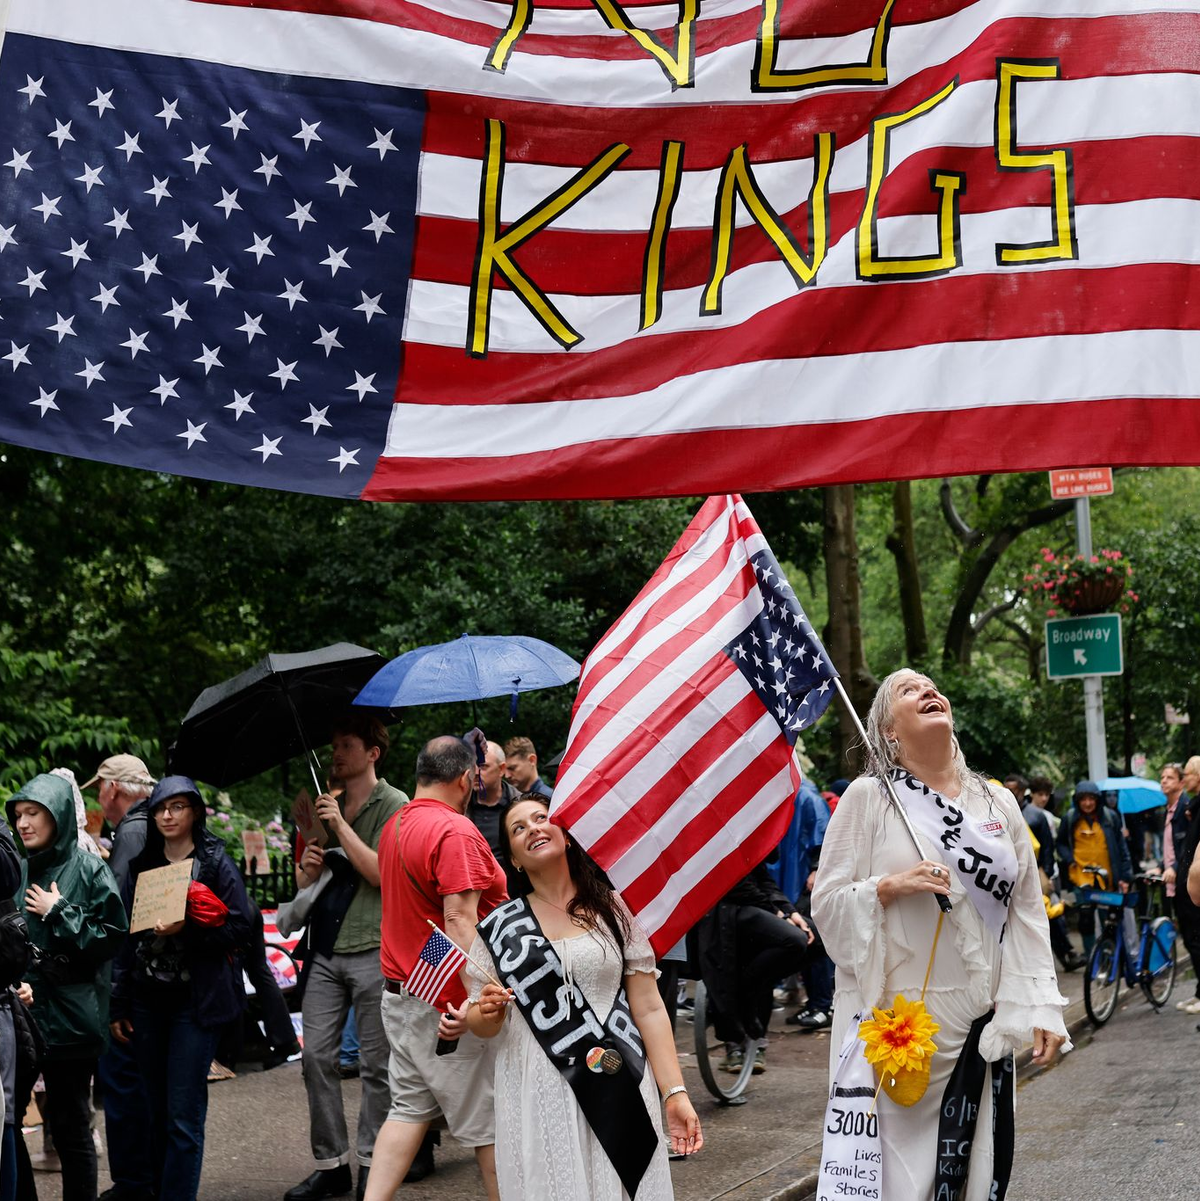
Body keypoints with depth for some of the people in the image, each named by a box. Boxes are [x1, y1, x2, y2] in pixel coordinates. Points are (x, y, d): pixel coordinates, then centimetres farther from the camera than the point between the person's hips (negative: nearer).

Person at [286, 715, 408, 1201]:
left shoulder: (393, 805, -2)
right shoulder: (327, 804, 18)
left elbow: (382, 874, -14)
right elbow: (303, 883, 21)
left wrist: (341, 825, -14)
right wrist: (307, 868, -2)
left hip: (372, 948, -6)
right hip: (325, 950, 6)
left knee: (375, 1065, -1)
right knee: (316, 1057, 3)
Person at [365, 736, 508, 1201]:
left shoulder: (395, 826, 11)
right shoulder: (455, 831, -17)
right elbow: (459, 919, -25)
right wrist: (477, 996, -30)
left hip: (401, 992, 9)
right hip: (447, 1003, -9)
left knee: (410, 1107, 11)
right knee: (488, 1123, 2)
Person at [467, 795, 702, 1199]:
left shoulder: (613, 909, 4)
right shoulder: (499, 927, 6)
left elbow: (649, 1009, 2)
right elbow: (480, 1024, 9)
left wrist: (675, 1092, -5)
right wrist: (488, 1012, -14)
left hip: (620, 1090, 0)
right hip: (539, 1096, 0)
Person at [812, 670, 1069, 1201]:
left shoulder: (998, 802, 10)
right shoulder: (868, 797, -1)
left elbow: (1027, 911, 11)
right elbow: (827, 902, -2)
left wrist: (1042, 1007, 4)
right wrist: (889, 887, -19)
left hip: (983, 1026, 4)